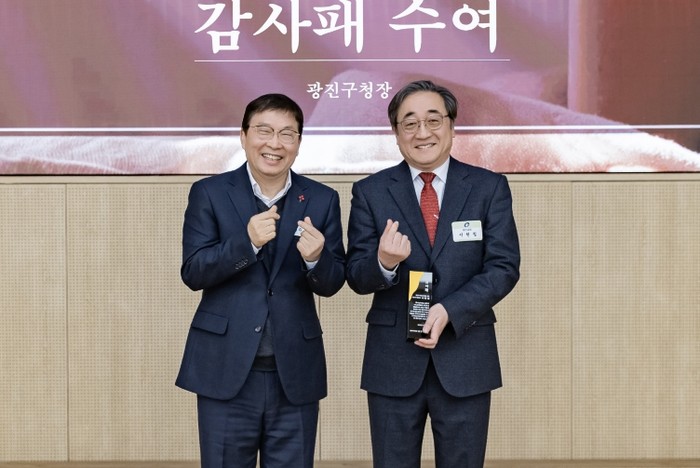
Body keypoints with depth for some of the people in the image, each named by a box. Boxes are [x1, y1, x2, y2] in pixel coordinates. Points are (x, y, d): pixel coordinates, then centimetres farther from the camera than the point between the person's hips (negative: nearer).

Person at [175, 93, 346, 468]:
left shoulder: (322, 200, 4)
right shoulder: (209, 193, -1)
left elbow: (332, 283, 2)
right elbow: (193, 273, -7)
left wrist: (316, 257, -20)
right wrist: (247, 241, -22)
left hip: (295, 373, 2)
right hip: (226, 369, -1)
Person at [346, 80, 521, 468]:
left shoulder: (489, 187, 2)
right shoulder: (370, 192, 2)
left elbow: (504, 266, -4)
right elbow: (356, 277, -1)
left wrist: (449, 310, -18)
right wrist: (384, 263, -25)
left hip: (465, 361, 0)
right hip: (392, 362, 0)